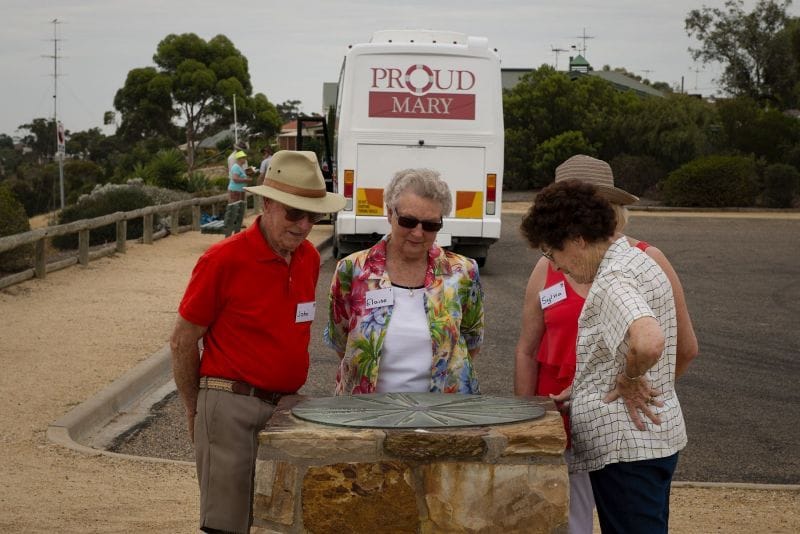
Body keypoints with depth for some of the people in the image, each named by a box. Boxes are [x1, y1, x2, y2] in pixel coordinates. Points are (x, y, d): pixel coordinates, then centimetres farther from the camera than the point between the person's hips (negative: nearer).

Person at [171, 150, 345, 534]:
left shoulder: (309, 258, 7)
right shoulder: (224, 260, -13)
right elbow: (182, 342, -5)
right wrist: (195, 410, 4)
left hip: (286, 407, 6)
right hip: (233, 407, -6)